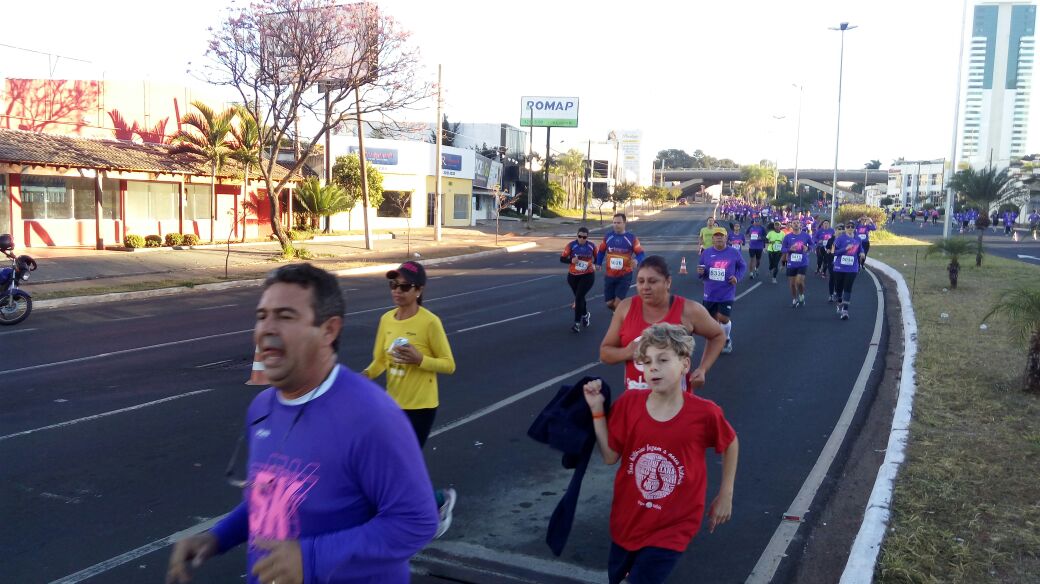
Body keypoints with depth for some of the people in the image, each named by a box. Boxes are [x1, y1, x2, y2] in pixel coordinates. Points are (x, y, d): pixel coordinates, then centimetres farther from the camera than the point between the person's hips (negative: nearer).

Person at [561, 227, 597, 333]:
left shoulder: (591, 246, -3)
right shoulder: (571, 245, -9)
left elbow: (596, 257, 14)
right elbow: (562, 258, -9)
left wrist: (594, 264, -5)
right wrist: (571, 260, -26)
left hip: (587, 275, -2)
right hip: (573, 276, 2)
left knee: (579, 297, -12)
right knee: (579, 297, 17)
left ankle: (577, 323, -6)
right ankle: (585, 315, 44)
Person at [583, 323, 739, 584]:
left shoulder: (705, 413, -18)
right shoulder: (628, 403, -12)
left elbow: (730, 444, 2)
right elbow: (610, 456, -6)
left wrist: (725, 495, 6)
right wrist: (597, 409, -13)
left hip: (672, 528, -3)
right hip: (627, 521, 4)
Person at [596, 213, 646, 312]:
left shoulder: (631, 238, -7)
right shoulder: (608, 237, 2)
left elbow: (641, 254, -7)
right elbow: (601, 252, 15)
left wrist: (636, 260, -29)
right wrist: (598, 264, 2)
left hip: (625, 276, -4)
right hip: (609, 275, 4)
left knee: (617, 304, -12)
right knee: (610, 304, 9)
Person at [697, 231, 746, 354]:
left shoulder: (734, 252, -2)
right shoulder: (706, 253, 2)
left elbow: (742, 267, 10)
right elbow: (701, 273, 10)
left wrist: (737, 277, -8)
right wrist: (700, 273, -13)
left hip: (726, 293, -2)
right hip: (710, 293, 2)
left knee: (723, 318, -9)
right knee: (713, 319, 8)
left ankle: (727, 340, 20)